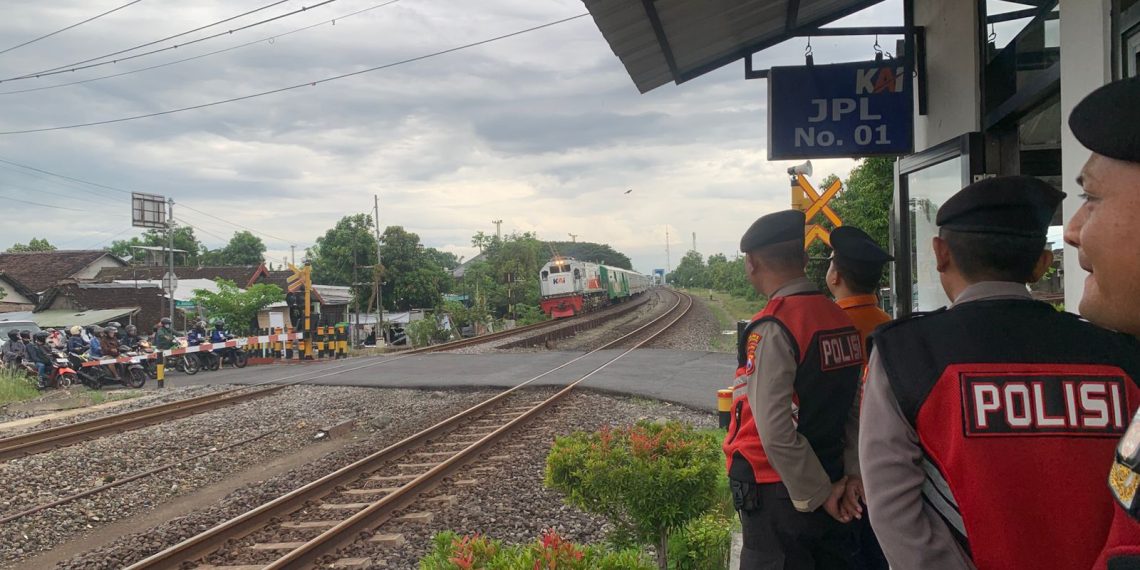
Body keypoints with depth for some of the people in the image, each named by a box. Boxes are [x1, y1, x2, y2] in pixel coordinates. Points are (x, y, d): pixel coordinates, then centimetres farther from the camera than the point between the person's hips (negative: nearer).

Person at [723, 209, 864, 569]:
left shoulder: (772, 329, -19)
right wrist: (851, 474, 5)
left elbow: (776, 431, -23)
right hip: (832, 490, 7)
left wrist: (817, 494, -12)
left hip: (779, 495, -7)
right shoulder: (842, 321, 4)